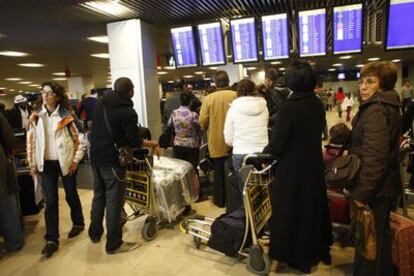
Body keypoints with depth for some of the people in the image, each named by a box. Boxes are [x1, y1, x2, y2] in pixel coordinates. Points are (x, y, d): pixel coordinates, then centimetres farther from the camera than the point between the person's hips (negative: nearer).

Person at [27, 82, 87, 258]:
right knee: (50, 201, 1)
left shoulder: (66, 116, -8)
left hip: (66, 162, -2)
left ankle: (78, 223, 37)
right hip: (47, 164, 3)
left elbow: (81, 139, -6)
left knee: (71, 195, 12)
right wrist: (32, 163, 5)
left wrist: (75, 160, -9)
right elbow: (31, 140, 8)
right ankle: (52, 240, 8)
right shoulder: (36, 117, 3)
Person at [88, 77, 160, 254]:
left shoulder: (100, 103, 7)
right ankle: (114, 244, 11)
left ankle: (95, 233, 35)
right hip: (112, 160, -8)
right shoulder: (127, 111, -16)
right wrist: (152, 144, 1)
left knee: (98, 196, 20)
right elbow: (134, 141, -15)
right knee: (114, 201, 1)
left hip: (95, 157, 8)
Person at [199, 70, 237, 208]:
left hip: (216, 141, 0)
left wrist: (204, 128, 12)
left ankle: (220, 200, 23)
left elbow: (203, 121, -10)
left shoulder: (208, 98, -10)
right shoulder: (236, 96, -9)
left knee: (219, 172, 14)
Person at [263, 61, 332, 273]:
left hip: (292, 166, -7)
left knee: (291, 210, 10)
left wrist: (263, 153, -1)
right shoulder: (318, 104, 0)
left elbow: (277, 145, -19)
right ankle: (316, 250, 40)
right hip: (314, 164, 7)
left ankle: (296, 255, 26)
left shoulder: (288, 107, -21)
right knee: (313, 205, 22)